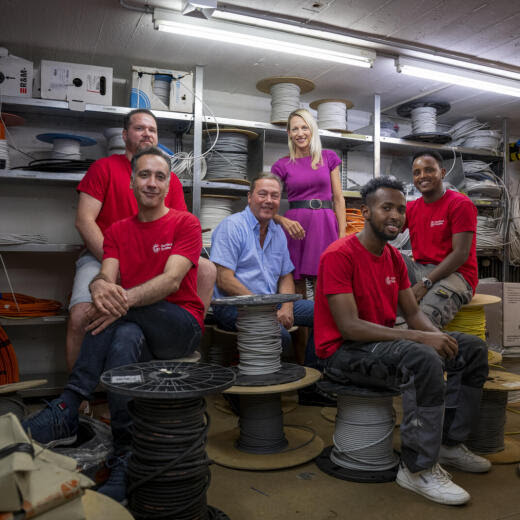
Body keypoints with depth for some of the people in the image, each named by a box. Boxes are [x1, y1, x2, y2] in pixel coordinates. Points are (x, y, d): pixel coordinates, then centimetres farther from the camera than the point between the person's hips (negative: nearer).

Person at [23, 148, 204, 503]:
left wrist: (124, 298, -34)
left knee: (120, 305, -29)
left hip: (182, 327, -3)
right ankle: (127, 458, -29)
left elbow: (172, 280, -17)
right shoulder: (118, 231, 12)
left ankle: (68, 407, -24)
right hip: (137, 328, 4)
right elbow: (105, 277, -4)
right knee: (123, 339, -32)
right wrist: (101, 288, -31)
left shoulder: (186, 224, -1)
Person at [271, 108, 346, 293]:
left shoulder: (329, 158, 10)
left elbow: (338, 198, 9)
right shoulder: (282, 165, 7)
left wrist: (342, 235, 0)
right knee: (296, 289, 1)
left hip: (324, 225, 1)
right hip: (295, 227, 0)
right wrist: (284, 221, -15)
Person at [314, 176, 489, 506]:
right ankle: (418, 469, -17)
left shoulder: (395, 258, 8)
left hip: (384, 342, 9)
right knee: (424, 360, -34)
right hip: (343, 352, -9)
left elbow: (413, 312, 9)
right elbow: (350, 327, -25)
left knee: (473, 348, 4)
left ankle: (450, 443, 13)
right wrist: (419, 337, -28)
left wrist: (438, 335, -14)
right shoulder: (339, 255, -19)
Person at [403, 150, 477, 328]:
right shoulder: (411, 208, 12)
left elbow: (461, 254, -13)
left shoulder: (461, 204, -5)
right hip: (420, 270, 6)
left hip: (454, 275, -6)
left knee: (425, 319, -32)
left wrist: (425, 283, -20)